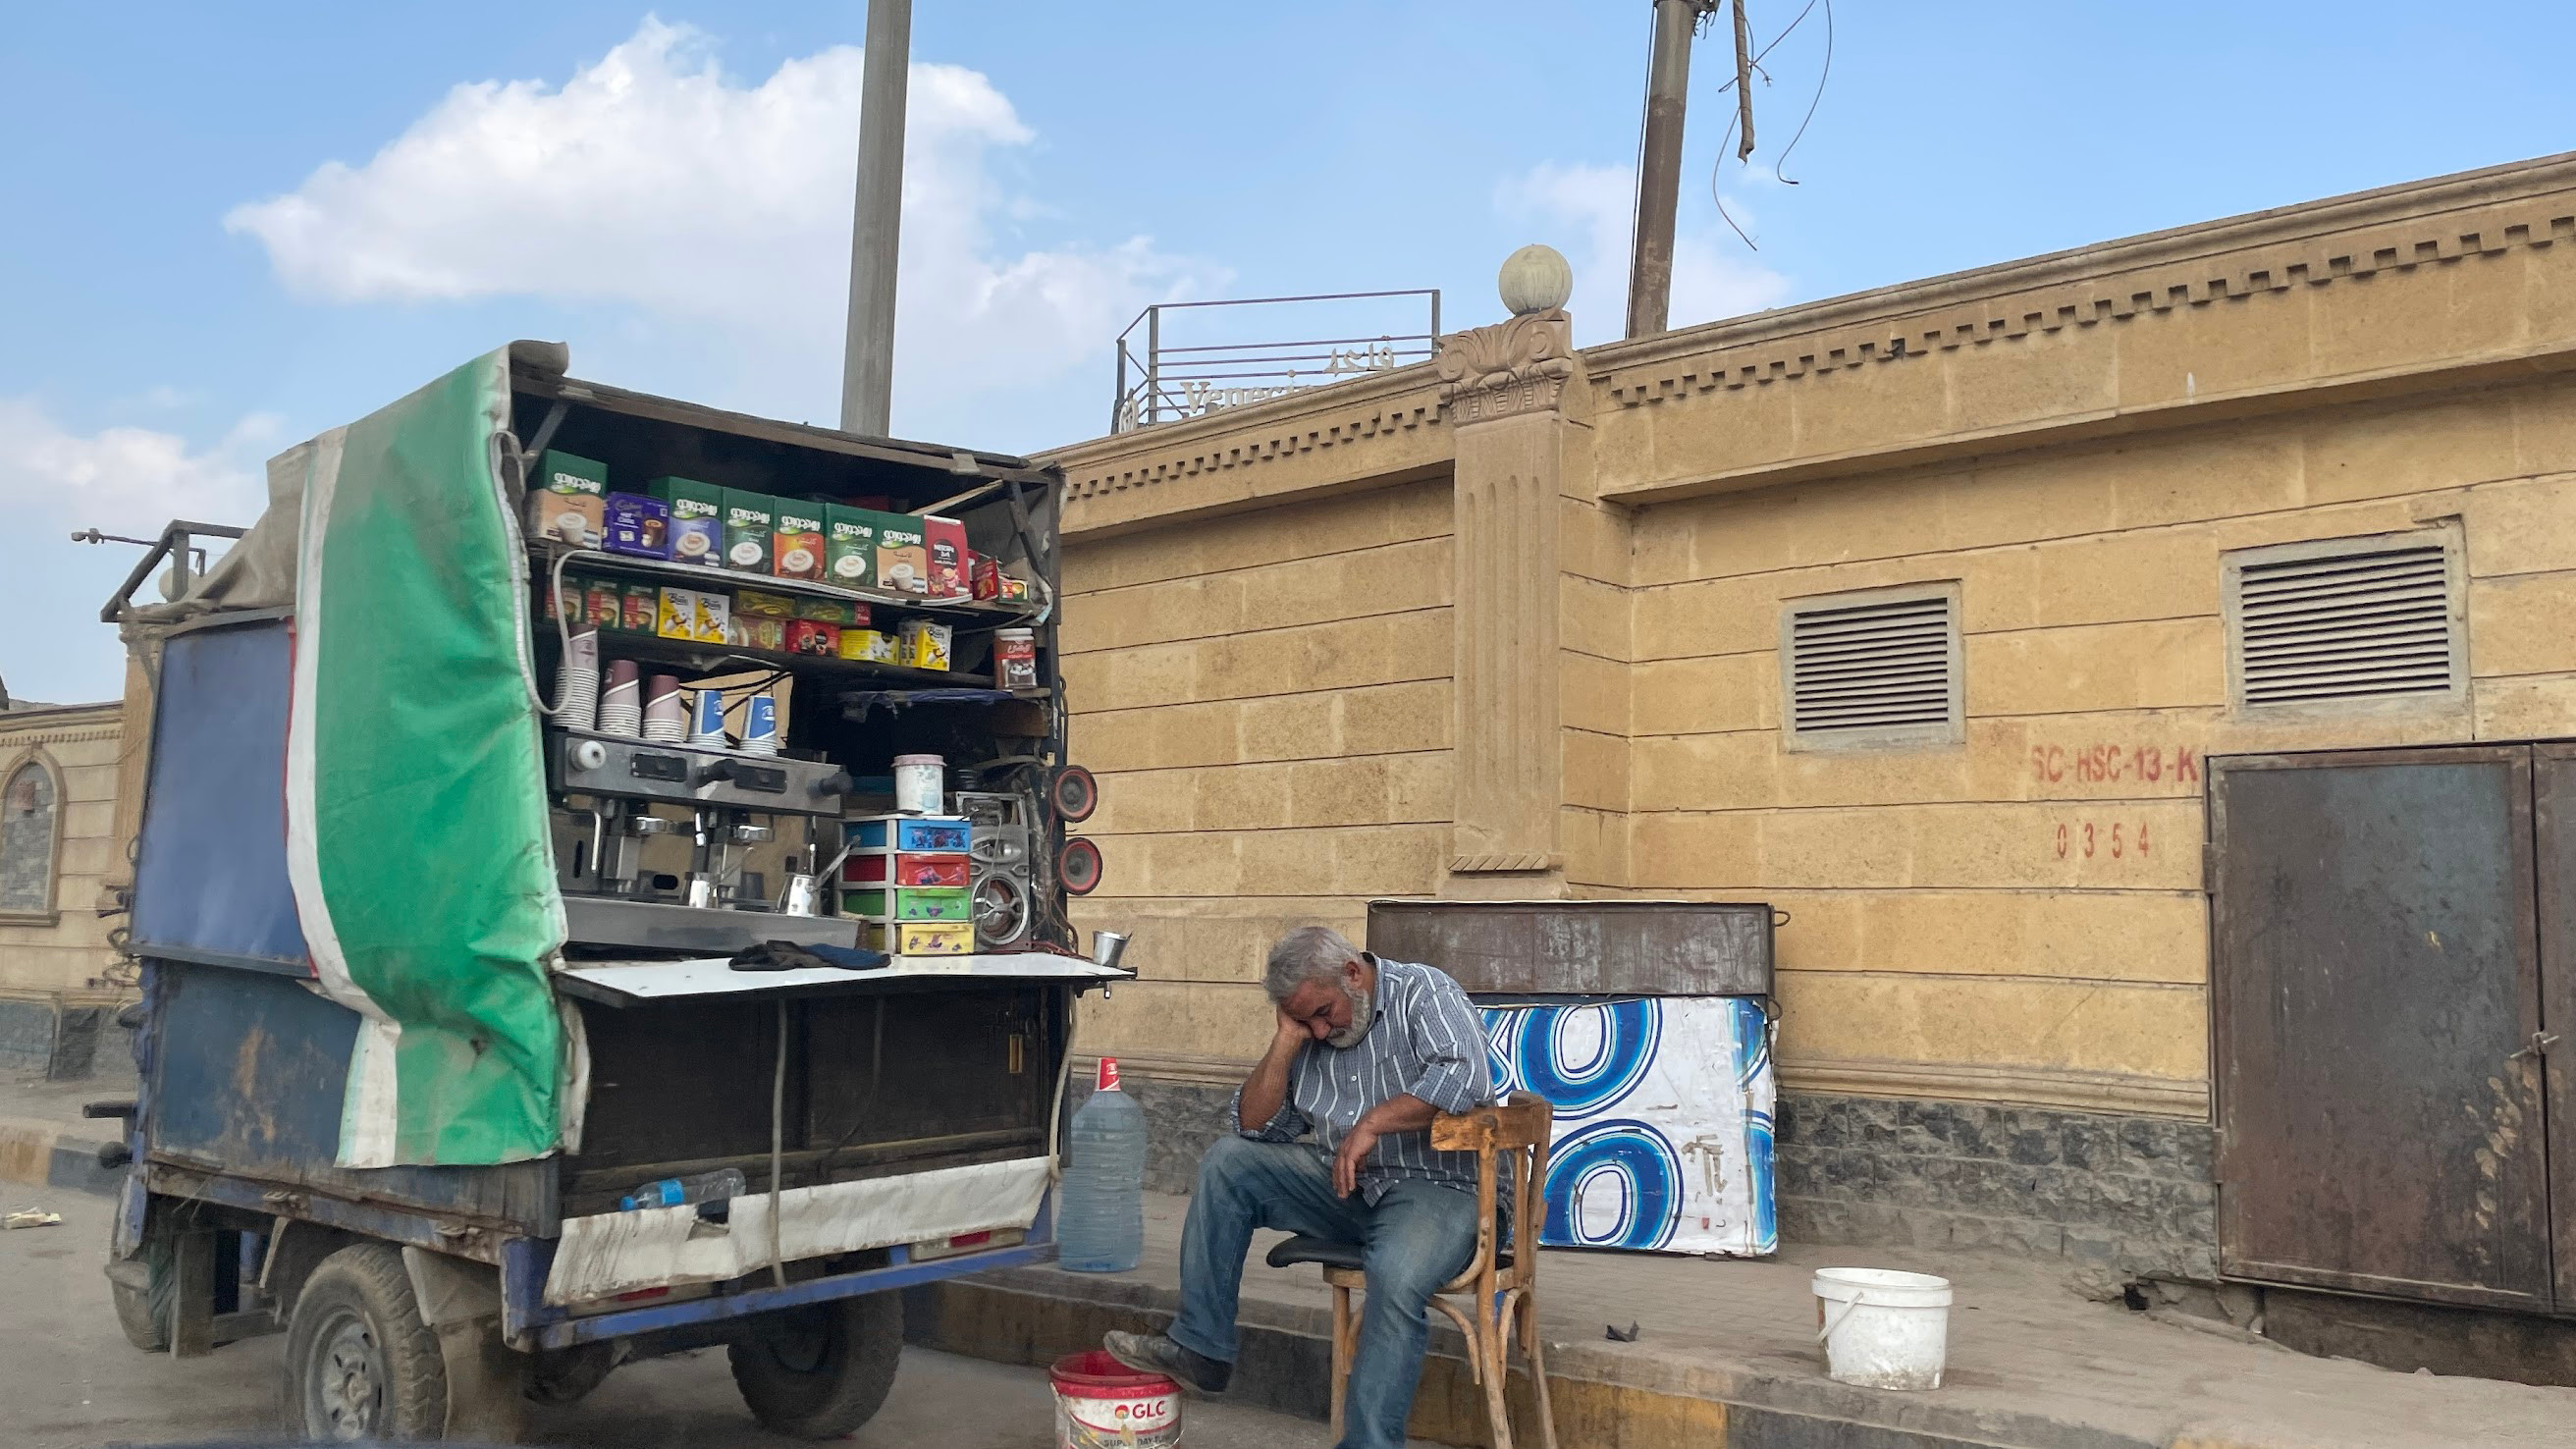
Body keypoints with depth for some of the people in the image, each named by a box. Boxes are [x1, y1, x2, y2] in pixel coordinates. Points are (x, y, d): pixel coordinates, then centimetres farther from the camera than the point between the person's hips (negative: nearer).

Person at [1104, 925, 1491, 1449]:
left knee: (1396, 1275, -36)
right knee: (1226, 1161, -5)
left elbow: (1465, 1076, -27)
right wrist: (1286, 1041, -5)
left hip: (1437, 1185, -6)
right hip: (1343, 1187, 7)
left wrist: (1371, 1123, -24)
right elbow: (1253, 1127, 6)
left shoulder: (1425, 993, -8)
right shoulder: (1310, 1032, 9)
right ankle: (1200, 1347, -3)